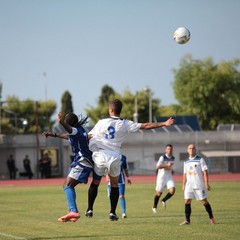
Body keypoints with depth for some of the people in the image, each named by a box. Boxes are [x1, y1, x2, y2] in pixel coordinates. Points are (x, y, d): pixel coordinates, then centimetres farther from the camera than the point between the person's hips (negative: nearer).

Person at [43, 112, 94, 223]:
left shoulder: (76, 130, -14)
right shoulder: (80, 130, 16)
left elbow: (70, 130, -40)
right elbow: (69, 136, 37)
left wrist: (61, 122, -60)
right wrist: (54, 135, 46)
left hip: (82, 162, -10)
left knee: (68, 185, -18)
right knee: (67, 185, 14)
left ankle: (73, 211, -33)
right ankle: (72, 213, 10)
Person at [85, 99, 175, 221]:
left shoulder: (101, 123, -1)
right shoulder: (125, 124, -1)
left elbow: (89, 137, 2)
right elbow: (145, 126, -3)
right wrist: (164, 124, -1)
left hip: (100, 157, -1)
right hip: (114, 158, 1)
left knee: (95, 183, 12)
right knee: (114, 185, 14)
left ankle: (90, 209, 8)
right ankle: (112, 212, 9)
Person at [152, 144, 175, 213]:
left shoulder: (172, 158, 7)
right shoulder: (162, 157, -13)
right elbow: (157, 167, -25)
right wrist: (166, 165, -31)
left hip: (169, 176, 5)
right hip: (161, 177, -5)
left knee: (172, 190, -17)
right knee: (159, 193, 5)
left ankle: (164, 200, 11)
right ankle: (154, 207, 27)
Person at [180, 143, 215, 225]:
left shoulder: (200, 160, -2)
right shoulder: (186, 162, 13)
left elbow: (205, 172, -6)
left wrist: (206, 183, -14)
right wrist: (183, 185, 14)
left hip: (199, 185, -4)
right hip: (189, 185, 4)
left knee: (204, 201, 0)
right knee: (187, 201, -6)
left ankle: (211, 218, 15)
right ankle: (187, 220, -5)